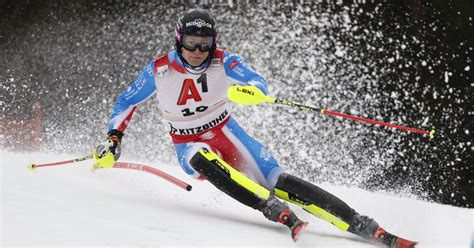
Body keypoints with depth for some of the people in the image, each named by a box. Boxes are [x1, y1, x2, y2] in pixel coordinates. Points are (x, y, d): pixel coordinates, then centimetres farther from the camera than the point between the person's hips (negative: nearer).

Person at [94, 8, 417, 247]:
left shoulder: (223, 62, -13)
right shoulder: (159, 70, -12)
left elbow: (259, 83, -24)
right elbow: (127, 103, 2)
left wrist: (250, 90, -47)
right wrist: (113, 140, -8)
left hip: (228, 134, 0)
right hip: (190, 147, 0)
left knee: (279, 182, -21)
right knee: (206, 162, -39)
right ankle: (280, 213, -46)